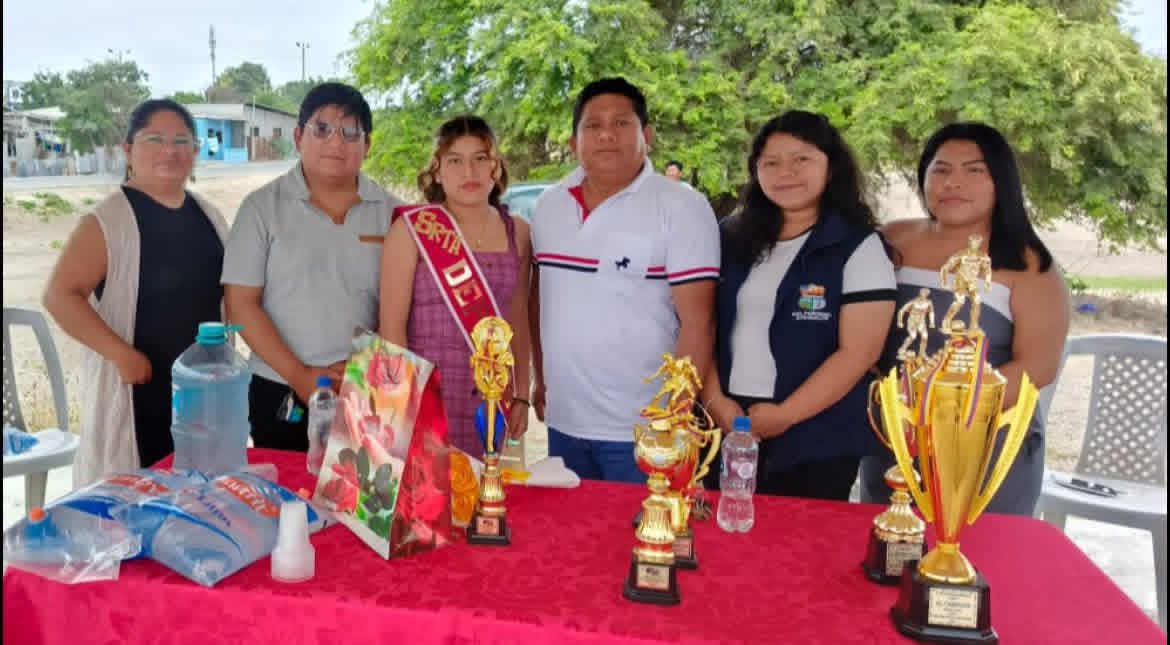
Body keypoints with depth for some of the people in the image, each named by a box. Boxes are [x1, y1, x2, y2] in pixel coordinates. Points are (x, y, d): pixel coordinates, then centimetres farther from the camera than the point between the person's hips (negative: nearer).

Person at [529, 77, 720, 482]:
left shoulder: (681, 208, -11)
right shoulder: (548, 206, 6)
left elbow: (697, 322, -14)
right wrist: (539, 378, 14)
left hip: (641, 431, -5)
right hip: (563, 423, 5)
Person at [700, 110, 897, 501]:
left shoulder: (859, 248, -5)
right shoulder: (732, 238, 7)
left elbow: (859, 351, -11)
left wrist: (785, 414, -14)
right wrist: (714, 400, -6)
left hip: (816, 441, -3)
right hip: (727, 430, 4)